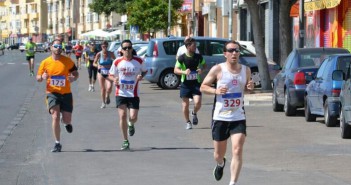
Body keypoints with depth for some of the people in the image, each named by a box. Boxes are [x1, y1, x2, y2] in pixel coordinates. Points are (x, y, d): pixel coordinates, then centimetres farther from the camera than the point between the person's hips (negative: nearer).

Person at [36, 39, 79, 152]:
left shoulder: (68, 61, 0)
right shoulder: (45, 62, 0)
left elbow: (75, 73, 9)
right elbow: (38, 78, 6)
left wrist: (73, 78, -15)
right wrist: (42, 77, -18)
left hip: (66, 93, 1)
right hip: (52, 93, -1)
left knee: (67, 119, 4)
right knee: (55, 117, -13)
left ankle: (67, 123, 45)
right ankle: (57, 143, -3)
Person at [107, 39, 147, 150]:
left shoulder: (139, 61, -1)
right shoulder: (117, 62, -2)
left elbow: (144, 71, 16)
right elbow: (110, 75, 8)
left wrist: (141, 76, -7)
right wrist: (114, 79, -15)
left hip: (133, 94, 0)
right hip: (120, 94, 0)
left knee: (133, 117, -7)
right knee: (122, 116, -7)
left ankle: (131, 125, 34)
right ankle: (125, 141, 5)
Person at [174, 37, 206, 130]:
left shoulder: (198, 57, -1)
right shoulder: (182, 58, -9)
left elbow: (204, 65, 15)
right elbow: (175, 70, -7)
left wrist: (202, 69, -8)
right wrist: (184, 72, -27)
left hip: (196, 83, 1)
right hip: (185, 84, -1)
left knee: (197, 103, -13)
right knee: (185, 105, 3)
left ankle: (194, 113, 20)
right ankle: (188, 122, 21)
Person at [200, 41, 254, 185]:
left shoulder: (246, 70, 4)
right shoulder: (218, 69, -6)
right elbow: (203, 87, 0)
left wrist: (250, 87, -4)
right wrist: (216, 91, -19)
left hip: (238, 118, 1)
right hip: (220, 117, -1)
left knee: (237, 151, -16)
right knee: (218, 154, 11)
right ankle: (220, 164, 48)